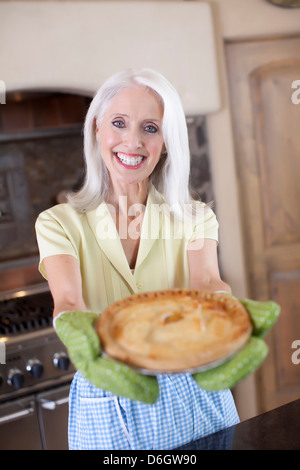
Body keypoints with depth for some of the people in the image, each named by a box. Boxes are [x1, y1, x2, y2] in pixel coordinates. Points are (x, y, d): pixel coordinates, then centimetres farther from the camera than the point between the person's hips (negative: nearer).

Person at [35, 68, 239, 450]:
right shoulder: (59, 223, -6)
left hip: (192, 399, 2)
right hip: (106, 410, -1)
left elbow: (206, 282, -20)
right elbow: (68, 303, -21)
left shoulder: (194, 218, -2)